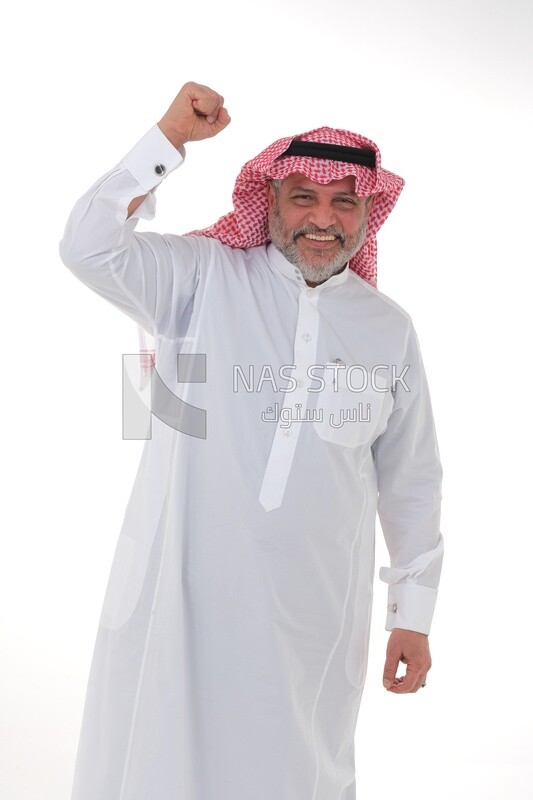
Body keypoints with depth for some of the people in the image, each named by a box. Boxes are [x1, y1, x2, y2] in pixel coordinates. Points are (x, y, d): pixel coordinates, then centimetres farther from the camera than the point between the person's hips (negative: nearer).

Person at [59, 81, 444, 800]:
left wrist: (414, 612, 11)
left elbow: (411, 479, 9)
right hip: (181, 593, -2)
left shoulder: (389, 328, 4)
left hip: (313, 615, 2)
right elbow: (89, 248, -16)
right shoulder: (203, 278, -3)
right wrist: (172, 137, -18)